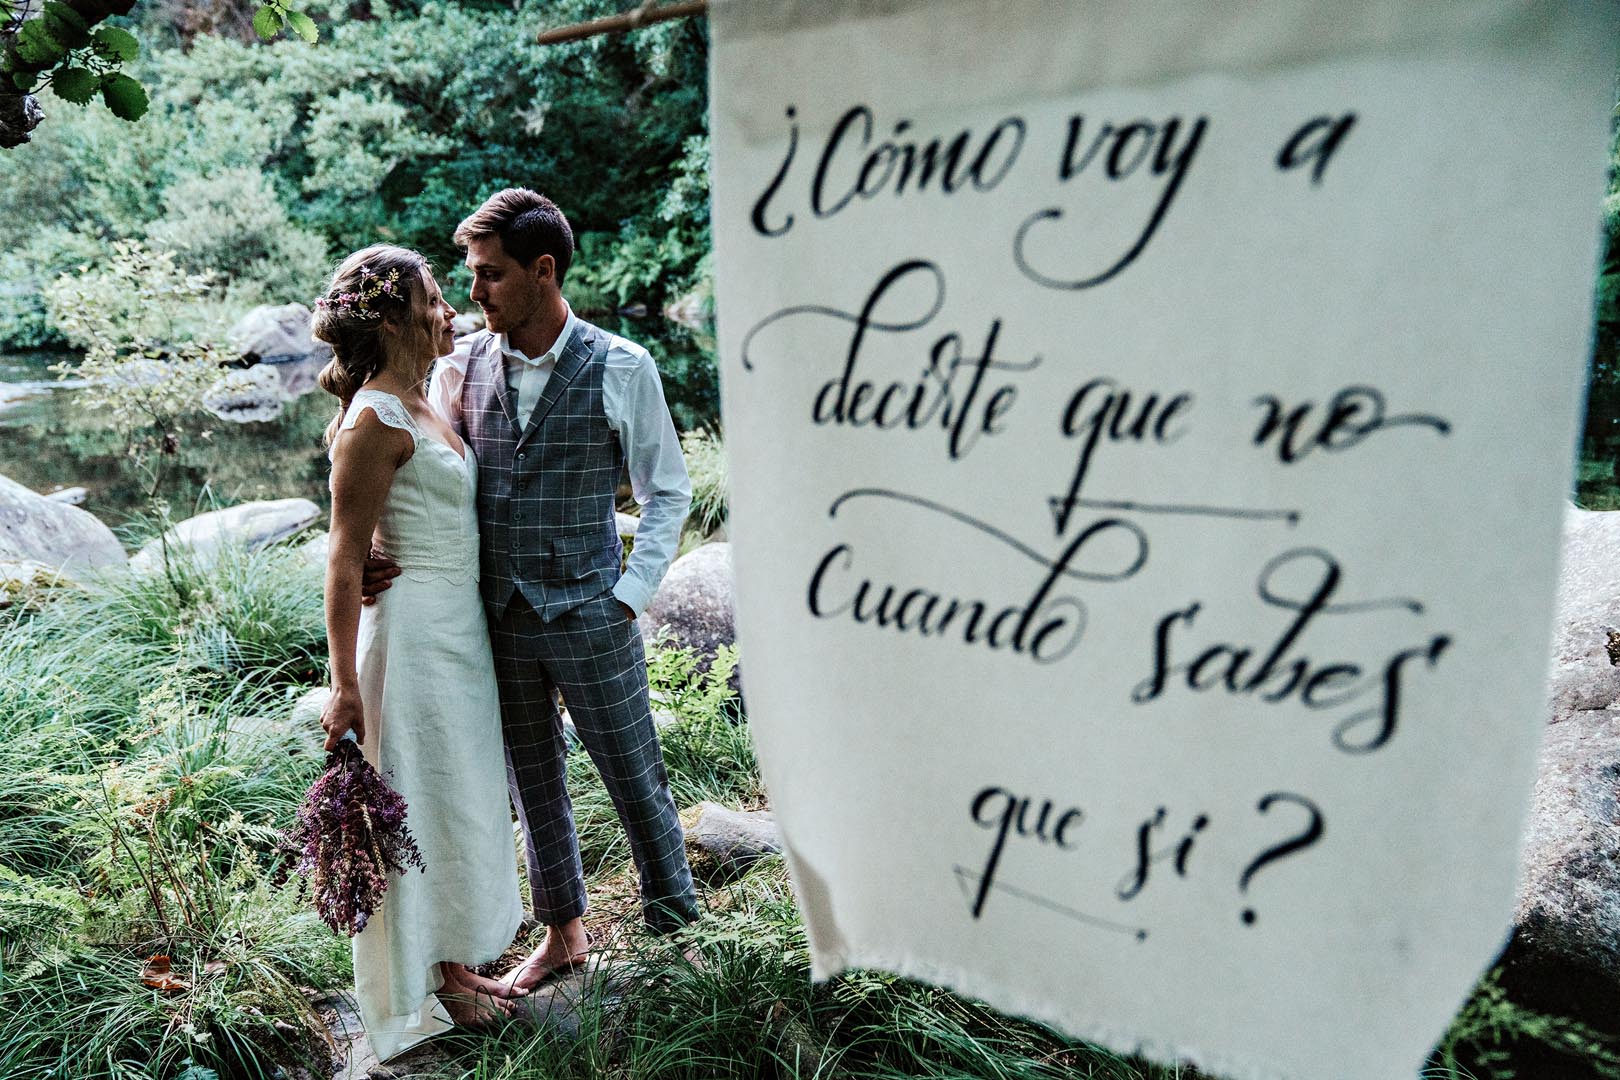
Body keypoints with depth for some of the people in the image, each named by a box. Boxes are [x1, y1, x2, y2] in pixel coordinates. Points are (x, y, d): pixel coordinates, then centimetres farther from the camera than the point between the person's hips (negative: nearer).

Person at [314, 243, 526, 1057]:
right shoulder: (375, 422, -19)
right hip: (416, 632, -9)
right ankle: (426, 987, 25)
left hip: (460, 631, 9)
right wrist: (343, 684, -18)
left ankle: (453, 960, 35)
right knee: (426, 804, 5)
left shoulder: (418, 409, 9)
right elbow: (346, 560, -19)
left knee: (462, 800, 18)